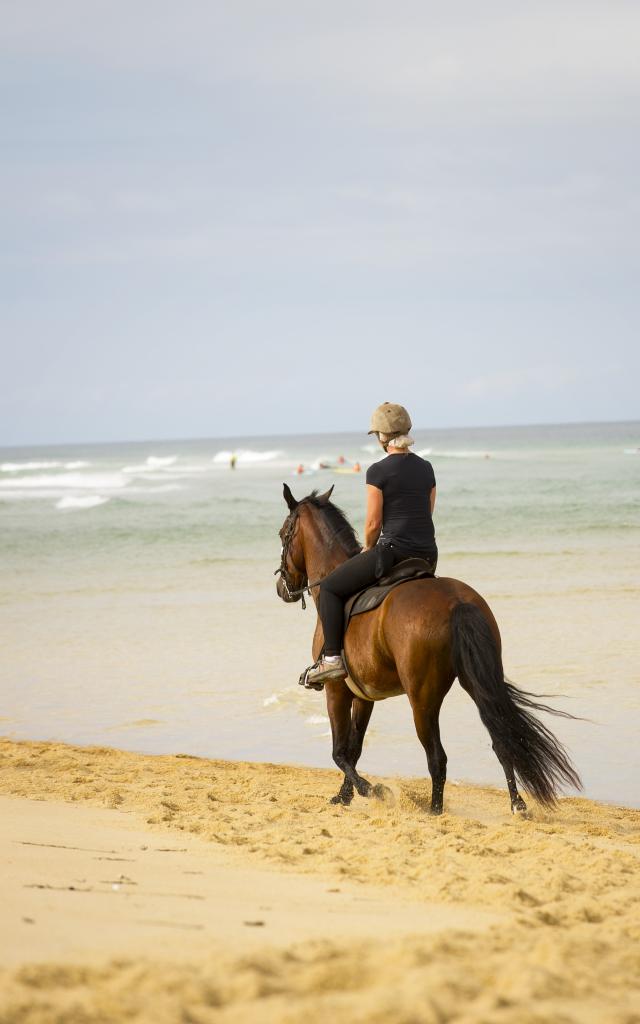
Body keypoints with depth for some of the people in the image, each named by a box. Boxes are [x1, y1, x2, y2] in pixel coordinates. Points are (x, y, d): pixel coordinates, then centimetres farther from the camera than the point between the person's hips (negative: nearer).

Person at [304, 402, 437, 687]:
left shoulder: (378, 471, -10)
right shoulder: (426, 468, 10)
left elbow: (373, 522, -10)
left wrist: (368, 549, 11)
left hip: (393, 551, -7)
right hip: (428, 555, 7)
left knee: (330, 588, 8)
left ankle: (332, 658, 0)